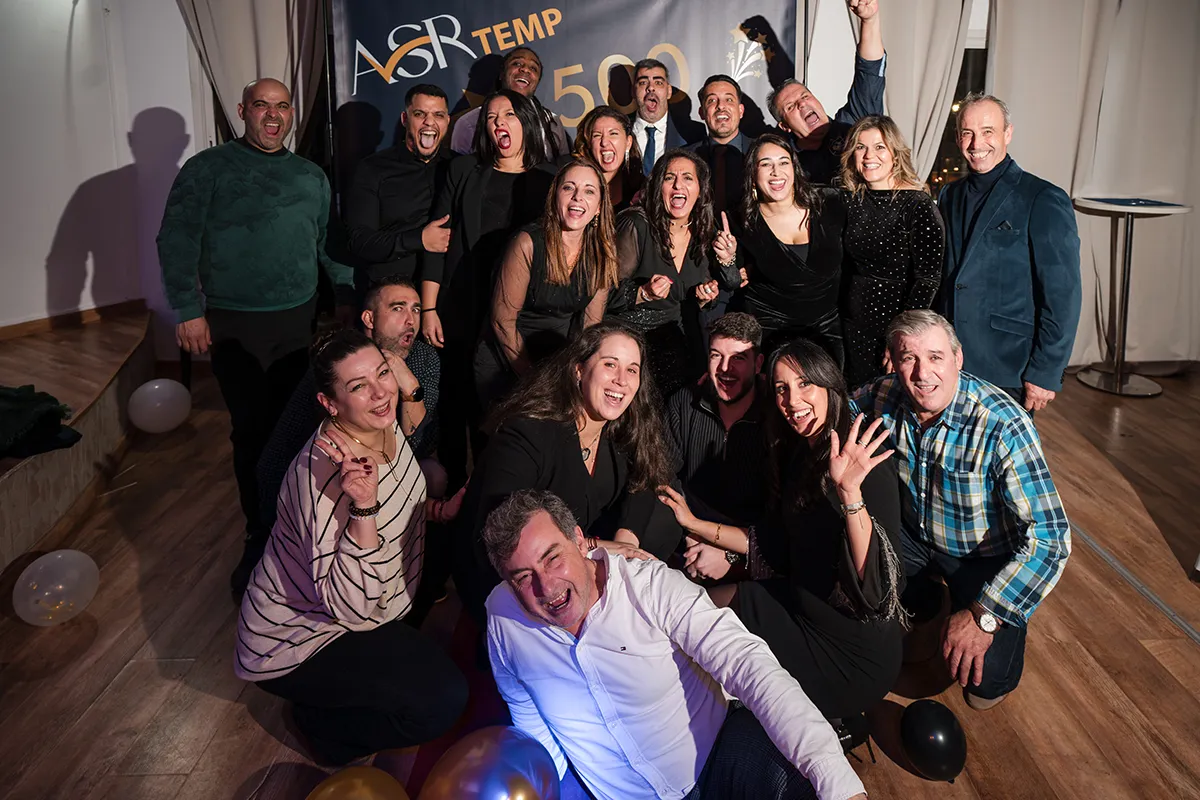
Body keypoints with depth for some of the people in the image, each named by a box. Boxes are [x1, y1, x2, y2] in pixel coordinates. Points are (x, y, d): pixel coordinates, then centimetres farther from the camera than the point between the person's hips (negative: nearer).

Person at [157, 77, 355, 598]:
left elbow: (331, 242, 19)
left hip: (299, 321, 3)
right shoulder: (208, 169, 1)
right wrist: (188, 310, -10)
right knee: (252, 431, 0)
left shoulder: (311, 176, 14)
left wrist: (351, 293, 12)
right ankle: (260, 537, 16)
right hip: (235, 325, -3)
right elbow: (176, 240, -4)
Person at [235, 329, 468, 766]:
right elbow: (352, 606, -34)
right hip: (296, 640, -8)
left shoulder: (384, 427, -7)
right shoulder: (324, 474, -33)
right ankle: (324, 725, 8)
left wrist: (440, 510, -3)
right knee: (445, 699, -18)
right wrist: (364, 507, -43)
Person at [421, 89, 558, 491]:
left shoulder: (549, 179, 7)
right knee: (461, 404, 5)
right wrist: (428, 309, -1)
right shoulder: (464, 171, 8)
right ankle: (455, 486, 21)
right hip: (463, 314, 1)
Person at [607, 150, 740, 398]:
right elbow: (609, 294, -9)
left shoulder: (706, 235, 4)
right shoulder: (637, 226, -11)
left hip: (680, 343, 4)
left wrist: (709, 290, -4)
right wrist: (645, 293, -25)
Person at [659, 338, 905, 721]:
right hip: (802, 609, 8)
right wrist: (694, 523, 11)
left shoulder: (870, 468, -22)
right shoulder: (800, 456, 4)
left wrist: (850, 492, -44)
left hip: (855, 656, -8)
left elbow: (875, 583, -31)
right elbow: (777, 546, 11)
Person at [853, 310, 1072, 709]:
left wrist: (983, 616, -33)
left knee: (984, 681, -20)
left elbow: (1050, 538, -33)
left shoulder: (1004, 426, -32)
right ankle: (920, 599, 12)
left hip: (986, 556, -4)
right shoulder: (884, 396, -18)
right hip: (915, 538, 5)